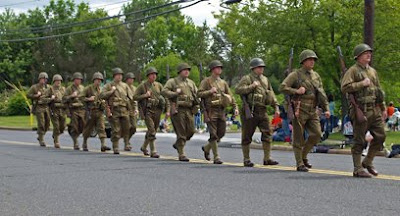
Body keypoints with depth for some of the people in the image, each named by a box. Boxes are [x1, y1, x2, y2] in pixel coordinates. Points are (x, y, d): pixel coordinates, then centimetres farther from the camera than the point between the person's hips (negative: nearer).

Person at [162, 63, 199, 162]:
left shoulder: (191, 83, 19)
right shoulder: (172, 81, 1)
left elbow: (197, 94, 26)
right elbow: (164, 91, -10)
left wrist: (196, 104, 8)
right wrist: (175, 94, -17)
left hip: (189, 110, 6)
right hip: (178, 110, -6)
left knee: (191, 131, 2)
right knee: (181, 133, -6)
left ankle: (177, 144, 28)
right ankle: (181, 154, 0)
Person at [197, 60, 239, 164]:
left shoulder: (223, 83, 16)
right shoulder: (206, 81, 1)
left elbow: (230, 96, 14)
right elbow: (199, 93, -6)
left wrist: (235, 107, 4)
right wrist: (210, 91, -16)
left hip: (221, 111, 6)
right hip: (211, 111, -6)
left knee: (221, 133, 5)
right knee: (214, 135, -7)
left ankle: (207, 148, 28)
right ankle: (216, 157, -4)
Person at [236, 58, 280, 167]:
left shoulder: (265, 79, 18)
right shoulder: (247, 78, -1)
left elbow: (271, 95, 21)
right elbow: (238, 90, -15)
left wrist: (276, 107, 13)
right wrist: (251, 86, -19)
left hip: (262, 111, 5)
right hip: (250, 110, -5)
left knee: (267, 133, -2)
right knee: (247, 136, 1)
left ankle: (267, 158, 2)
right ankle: (246, 159, 9)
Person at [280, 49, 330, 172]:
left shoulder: (316, 75, 14)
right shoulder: (295, 75, -3)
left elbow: (321, 93, 13)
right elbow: (282, 87, -9)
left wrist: (326, 109, 5)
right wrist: (296, 91, -20)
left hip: (313, 111, 5)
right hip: (300, 111, -5)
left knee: (316, 134, -2)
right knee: (299, 139, -1)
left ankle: (304, 156, 18)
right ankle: (300, 164, 6)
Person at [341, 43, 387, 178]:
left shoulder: (373, 71, 19)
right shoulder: (353, 71, -4)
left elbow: (379, 90, 24)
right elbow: (344, 87, -17)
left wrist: (383, 108, 20)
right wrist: (362, 83, -16)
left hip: (375, 110, 7)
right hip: (361, 110, -7)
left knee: (380, 136, 5)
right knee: (359, 141, -3)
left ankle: (368, 162, 20)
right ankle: (358, 169, 3)